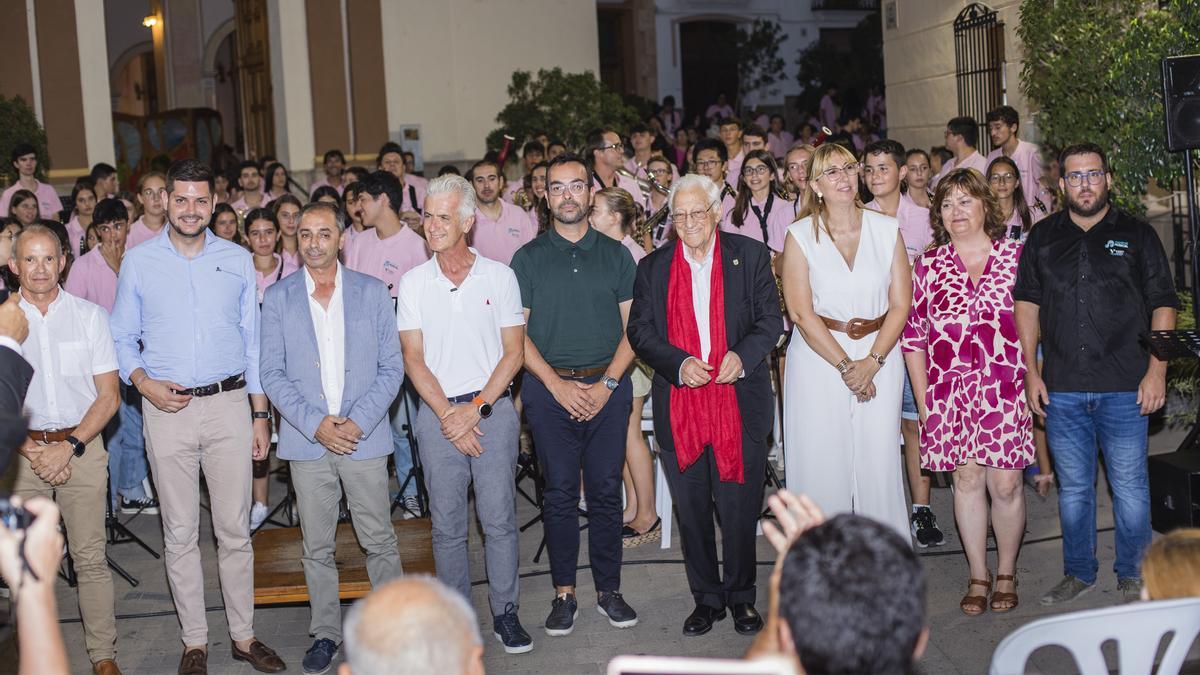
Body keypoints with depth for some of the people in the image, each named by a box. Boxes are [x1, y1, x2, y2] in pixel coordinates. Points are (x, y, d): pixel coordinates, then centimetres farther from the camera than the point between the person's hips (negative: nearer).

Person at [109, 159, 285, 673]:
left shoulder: (237, 260, 6)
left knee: (235, 529, 5)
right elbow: (122, 339, 8)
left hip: (229, 404, 1)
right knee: (180, 533, 6)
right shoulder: (138, 262, 3)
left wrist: (260, 414, 6)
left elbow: (253, 341, 9)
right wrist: (145, 384, -11)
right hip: (167, 409, 0)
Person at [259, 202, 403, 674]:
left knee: (380, 542, 6)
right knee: (316, 547, 9)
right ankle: (325, 633, 22)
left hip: (364, 437, 0)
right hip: (307, 440, 1)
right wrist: (315, 424, -11)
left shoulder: (372, 292, 3)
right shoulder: (277, 298, 4)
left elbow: (391, 367, 2)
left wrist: (358, 422, -10)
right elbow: (272, 373, 0)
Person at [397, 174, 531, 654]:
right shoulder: (413, 282, 4)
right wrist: (447, 414, -9)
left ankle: (505, 612, 15)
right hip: (437, 413, 1)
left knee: (499, 518, 1)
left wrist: (476, 409, -10)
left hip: (493, 408, -1)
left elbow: (513, 353, -1)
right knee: (447, 524, 6)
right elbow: (414, 359, 1)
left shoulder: (499, 276, 1)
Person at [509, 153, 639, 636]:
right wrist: (557, 383, -9)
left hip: (608, 387, 1)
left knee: (606, 490, 4)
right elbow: (516, 332, 1)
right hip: (549, 387, -1)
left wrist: (607, 383, -7)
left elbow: (633, 326, 5)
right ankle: (564, 593, 12)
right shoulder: (528, 258, 5)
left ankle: (608, 589, 15)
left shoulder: (615, 255, 8)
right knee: (559, 492, 2)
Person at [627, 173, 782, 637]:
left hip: (740, 402, -1)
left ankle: (741, 596, 23)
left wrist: (742, 355, -17)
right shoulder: (653, 267, 7)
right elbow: (640, 332, 3)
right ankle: (706, 598, 24)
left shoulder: (750, 256, 4)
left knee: (739, 507, 5)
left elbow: (770, 320, 2)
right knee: (691, 510, 10)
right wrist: (679, 363, -14)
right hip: (679, 405, 2)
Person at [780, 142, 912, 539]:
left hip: (879, 357, 2)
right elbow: (801, 312, -6)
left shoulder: (887, 230, 6)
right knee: (821, 463, -1)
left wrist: (871, 363, -9)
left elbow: (900, 305, 2)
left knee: (878, 461, 1)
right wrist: (844, 365, -11)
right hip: (818, 358, -1)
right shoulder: (800, 235, 0)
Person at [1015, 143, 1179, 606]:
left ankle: (1133, 576, 19)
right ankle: (1078, 573, 24)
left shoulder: (1136, 235, 4)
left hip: (1125, 388, -2)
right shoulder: (1043, 238, 10)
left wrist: (1156, 371, -6)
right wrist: (1031, 372, 3)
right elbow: (1026, 304, 10)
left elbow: (1163, 306, 3)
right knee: (1073, 487, 11)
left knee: (1129, 485, 3)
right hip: (1062, 389, 2)